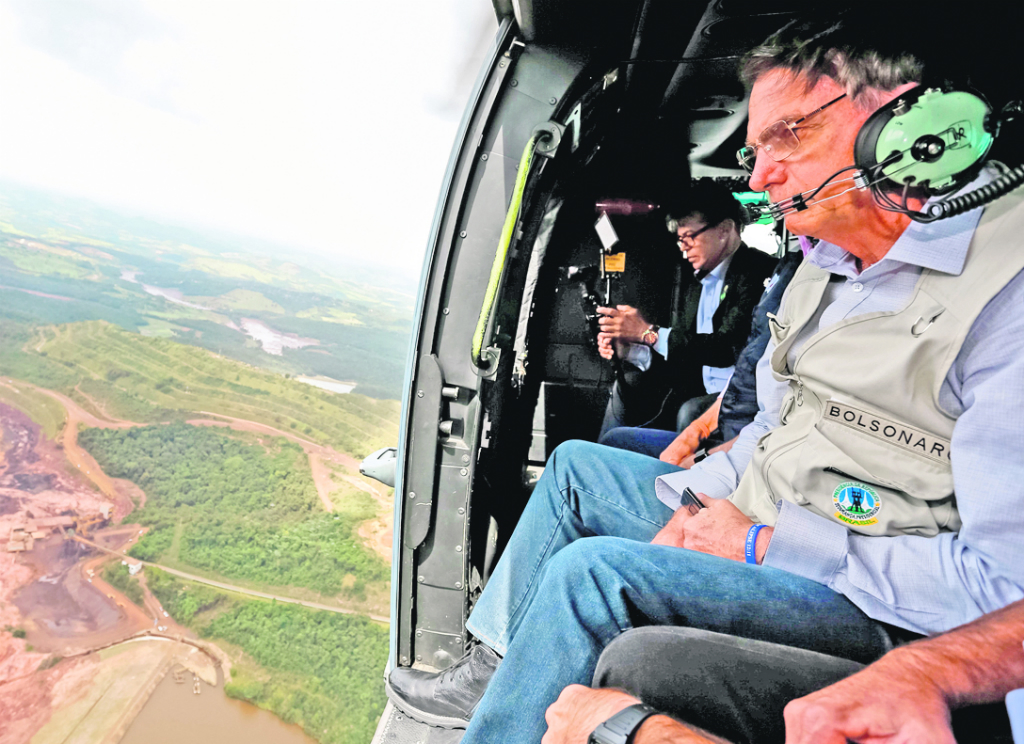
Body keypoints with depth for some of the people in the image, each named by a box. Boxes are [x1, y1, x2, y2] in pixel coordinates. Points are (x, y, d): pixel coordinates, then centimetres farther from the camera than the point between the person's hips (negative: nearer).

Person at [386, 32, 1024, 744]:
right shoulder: (830, 259, 7)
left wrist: (766, 544, -20)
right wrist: (696, 506, -1)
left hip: (879, 602, -8)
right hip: (752, 520, 9)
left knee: (593, 573, -27)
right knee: (576, 465, 11)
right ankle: (496, 670, 19)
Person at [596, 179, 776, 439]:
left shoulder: (758, 271, -14)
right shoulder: (697, 280, 12)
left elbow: (729, 348, -24)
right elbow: (682, 350, 11)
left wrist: (649, 333, -22)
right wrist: (627, 348, -7)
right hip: (702, 386, 8)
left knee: (691, 411, -32)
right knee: (629, 384, 4)